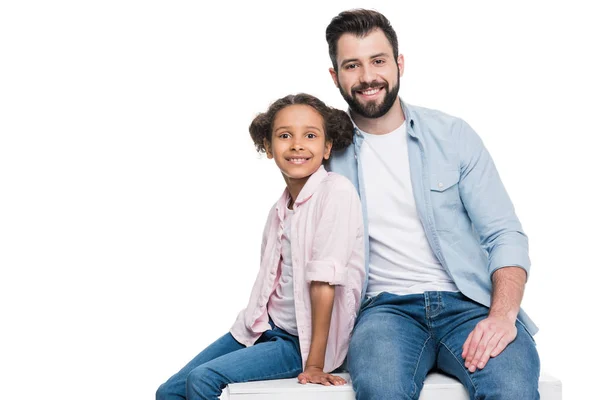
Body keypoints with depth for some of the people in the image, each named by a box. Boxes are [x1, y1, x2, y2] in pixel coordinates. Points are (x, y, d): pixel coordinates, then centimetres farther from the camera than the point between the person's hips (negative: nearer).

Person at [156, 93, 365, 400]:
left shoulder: (336, 191, -15)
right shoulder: (280, 209, 9)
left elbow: (323, 281, -19)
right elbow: (272, 280, 6)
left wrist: (315, 364, -20)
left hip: (305, 340, -7)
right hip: (264, 328, 7)